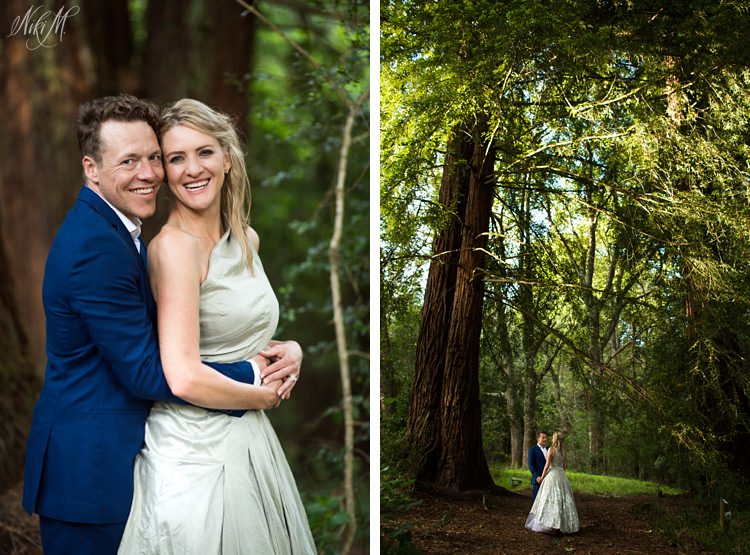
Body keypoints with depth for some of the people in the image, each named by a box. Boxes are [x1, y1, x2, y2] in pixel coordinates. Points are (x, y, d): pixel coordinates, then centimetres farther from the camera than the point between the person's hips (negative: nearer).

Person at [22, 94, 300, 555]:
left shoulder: (110, 228, 9)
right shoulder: (98, 249, -23)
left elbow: (155, 337, 7)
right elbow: (145, 372, -21)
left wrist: (261, 358, -6)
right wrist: (251, 380, -15)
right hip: (90, 465, -10)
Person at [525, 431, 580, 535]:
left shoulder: (551, 449, -11)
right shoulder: (563, 450, 8)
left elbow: (547, 465, -12)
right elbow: (565, 466, 14)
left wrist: (542, 477, -3)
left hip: (552, 475, -6)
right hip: (561, 475, 6)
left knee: (550, 501, -4)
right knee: (563, 500, 9)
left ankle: (551, 525, -8)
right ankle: (564, 524, 9)